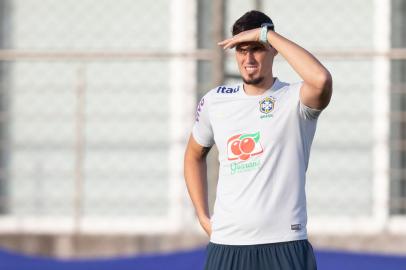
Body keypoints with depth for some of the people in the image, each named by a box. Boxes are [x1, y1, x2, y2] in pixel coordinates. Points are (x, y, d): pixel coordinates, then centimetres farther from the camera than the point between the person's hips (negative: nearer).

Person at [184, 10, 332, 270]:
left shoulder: (294, 100, -4)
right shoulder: (215, 101, 10)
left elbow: (321, 80, -28)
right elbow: (195, 154, 27)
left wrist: (267, 34, -19)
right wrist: (203, 217, 17)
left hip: (285, 246, -4)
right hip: (226, 246, 4)